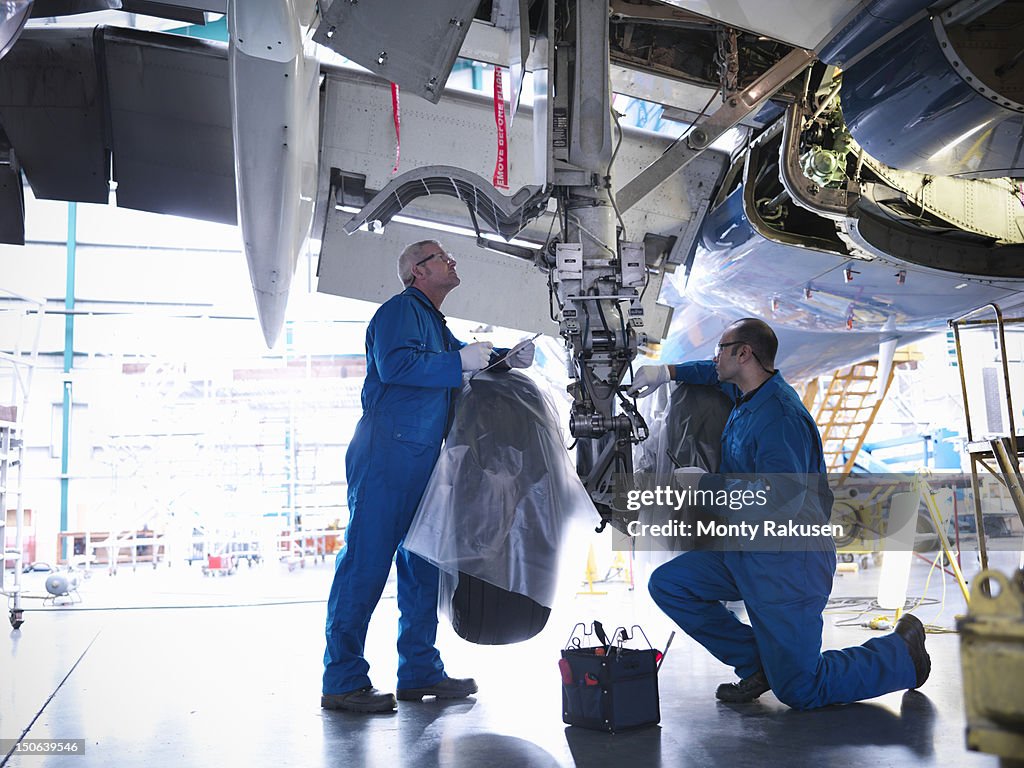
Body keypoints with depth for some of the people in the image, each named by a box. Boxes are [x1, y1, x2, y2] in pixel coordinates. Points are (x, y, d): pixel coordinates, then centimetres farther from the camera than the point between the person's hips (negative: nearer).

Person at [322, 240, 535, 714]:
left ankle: (419, 671, 19)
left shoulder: (435, 323, 25)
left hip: (421, 461, 10)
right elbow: (394, 364, -21)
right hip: (385, 456, -10)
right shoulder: (400, 309, -5)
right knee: (366, 561, -9)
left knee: (422, 562, 11)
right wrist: (460, 361, -16)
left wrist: (507, 358, 14)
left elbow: (466, 358, 33)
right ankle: (342, 681, -4)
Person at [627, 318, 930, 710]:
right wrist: (666, 372, 17)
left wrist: (704, 482, -24)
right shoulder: (746, 393, 7)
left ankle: (902, 654, 19)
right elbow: (715, 373, 31)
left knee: (799, 690, -3)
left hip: (788, 564, -9)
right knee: (666, 584, 2)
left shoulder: (780, 417, -23)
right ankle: (756, 663, 9)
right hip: (743, 552, 9)